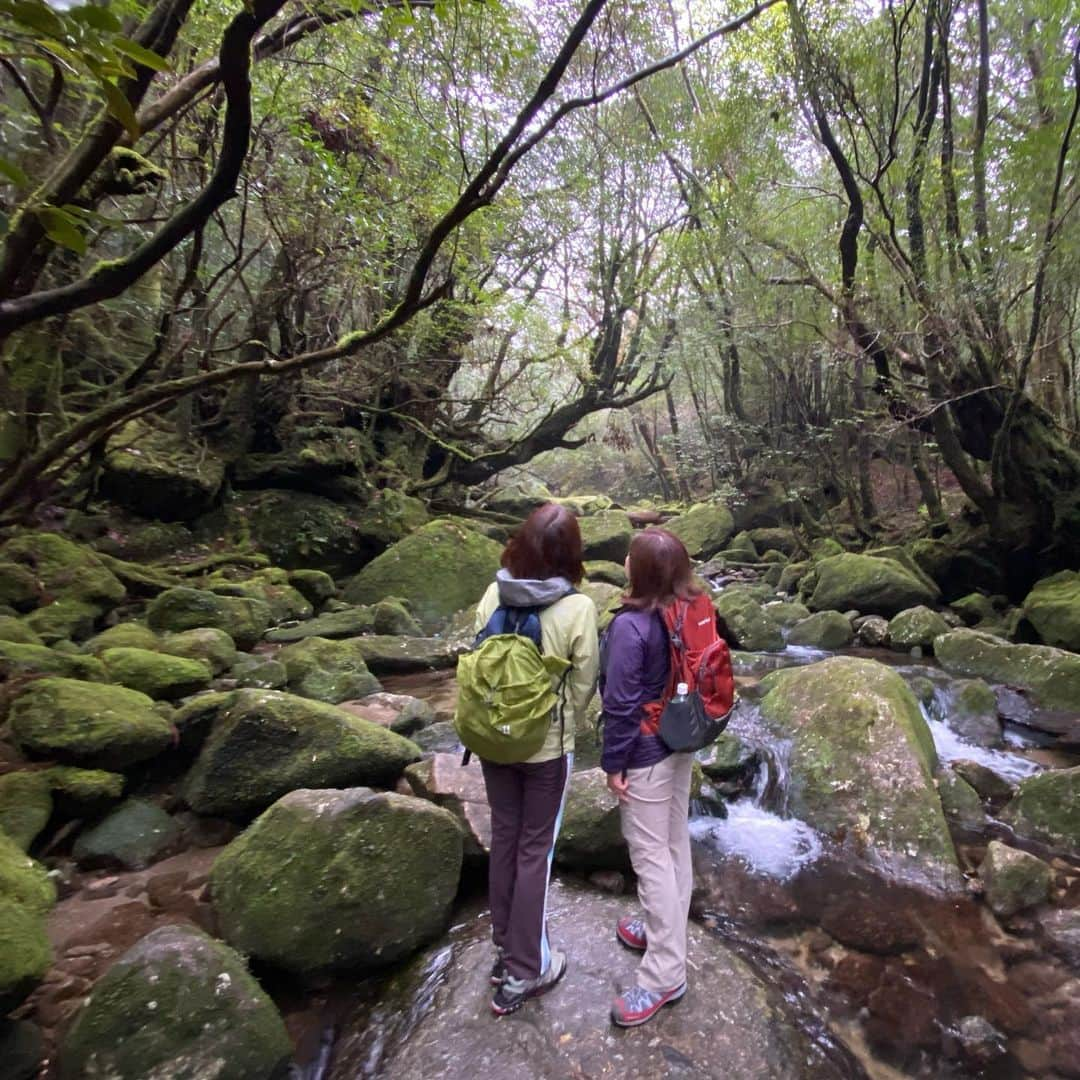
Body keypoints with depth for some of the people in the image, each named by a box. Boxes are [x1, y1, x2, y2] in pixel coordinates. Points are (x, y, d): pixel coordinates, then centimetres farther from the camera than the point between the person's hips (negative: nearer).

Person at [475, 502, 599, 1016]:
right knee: (536, 850, 13)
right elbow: (583, 683, -10)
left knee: (504, 838, 20)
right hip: (546, 745, -3)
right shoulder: (577, 608, -20)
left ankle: (505, 949, 39)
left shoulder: (493, 594, -11)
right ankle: (524, 972, 28)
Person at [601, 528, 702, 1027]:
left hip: (647, 752, -8)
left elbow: (621, 703, -22)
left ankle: (665, 975, 17)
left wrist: (613, 762, -11)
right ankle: (666, 930, 41)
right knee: (675, 841, 21)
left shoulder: (632, 625, -26)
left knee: (650, 856, 4)